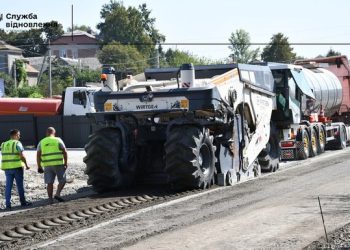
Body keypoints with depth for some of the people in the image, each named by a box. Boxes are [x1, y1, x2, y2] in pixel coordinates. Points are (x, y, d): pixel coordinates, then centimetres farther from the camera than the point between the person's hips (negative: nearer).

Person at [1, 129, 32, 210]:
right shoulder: (17, 143, -9)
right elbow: (22, 156, -16)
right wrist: (26, 165, -7)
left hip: (7, 167, 5)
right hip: (17, 167, -5)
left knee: (8, 186, 4)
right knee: (20, 185, 8)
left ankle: (8, 204, -1)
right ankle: (23, 202, 18)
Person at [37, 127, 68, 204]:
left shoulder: (41, 142, 9)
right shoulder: (58, 140, 2)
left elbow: (38, 155, 2)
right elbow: (64, 152, -5)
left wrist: (39, 167, 4)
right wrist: (65, 163, 1)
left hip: (47, 165, 3)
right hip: (58, 164, -3)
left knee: (49, 183, 6)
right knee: (62, 180, 9)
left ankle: (50, 199, 4)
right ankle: (57, 194, -8)